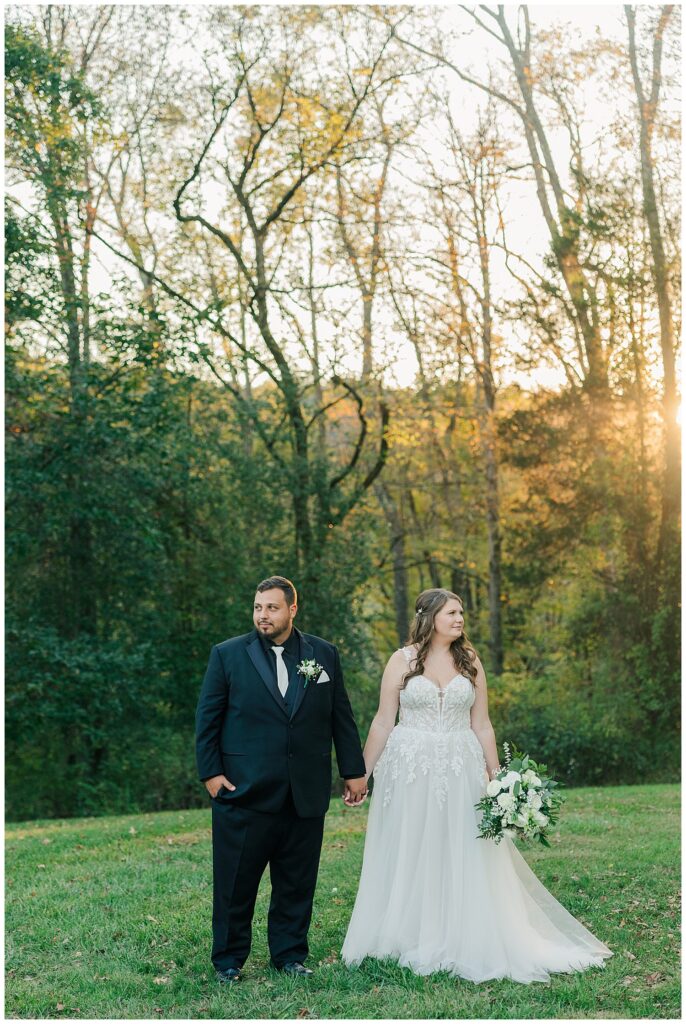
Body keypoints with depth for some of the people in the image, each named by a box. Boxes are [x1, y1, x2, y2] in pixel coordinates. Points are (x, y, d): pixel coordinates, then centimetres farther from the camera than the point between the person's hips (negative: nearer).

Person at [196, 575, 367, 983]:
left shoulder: (324, 654, 7)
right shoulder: (228, 654, 0)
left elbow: (341, 718, 10)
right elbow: (207, 718, 2)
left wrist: (355, 771, 9)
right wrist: (210, 772, -4)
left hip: (306, 792, 2)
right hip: (244, 791, -2)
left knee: (297, 883, 11)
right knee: (235, 882, 5)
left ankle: (290, 955, 25)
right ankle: (229, 959, 19)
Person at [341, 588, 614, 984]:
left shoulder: (470, 662, 6)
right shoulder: (403, 659, -1)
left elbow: (482, 725, 8)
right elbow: (383, 722, 0)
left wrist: (495, 774, 4)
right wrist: (361, 774, -1)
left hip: (460, 770, 2)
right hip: (409, 768, -2)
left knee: (463, 858, 4)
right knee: (407, 857, 5)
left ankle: (461, 942, 16)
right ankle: (408, 941, 18)